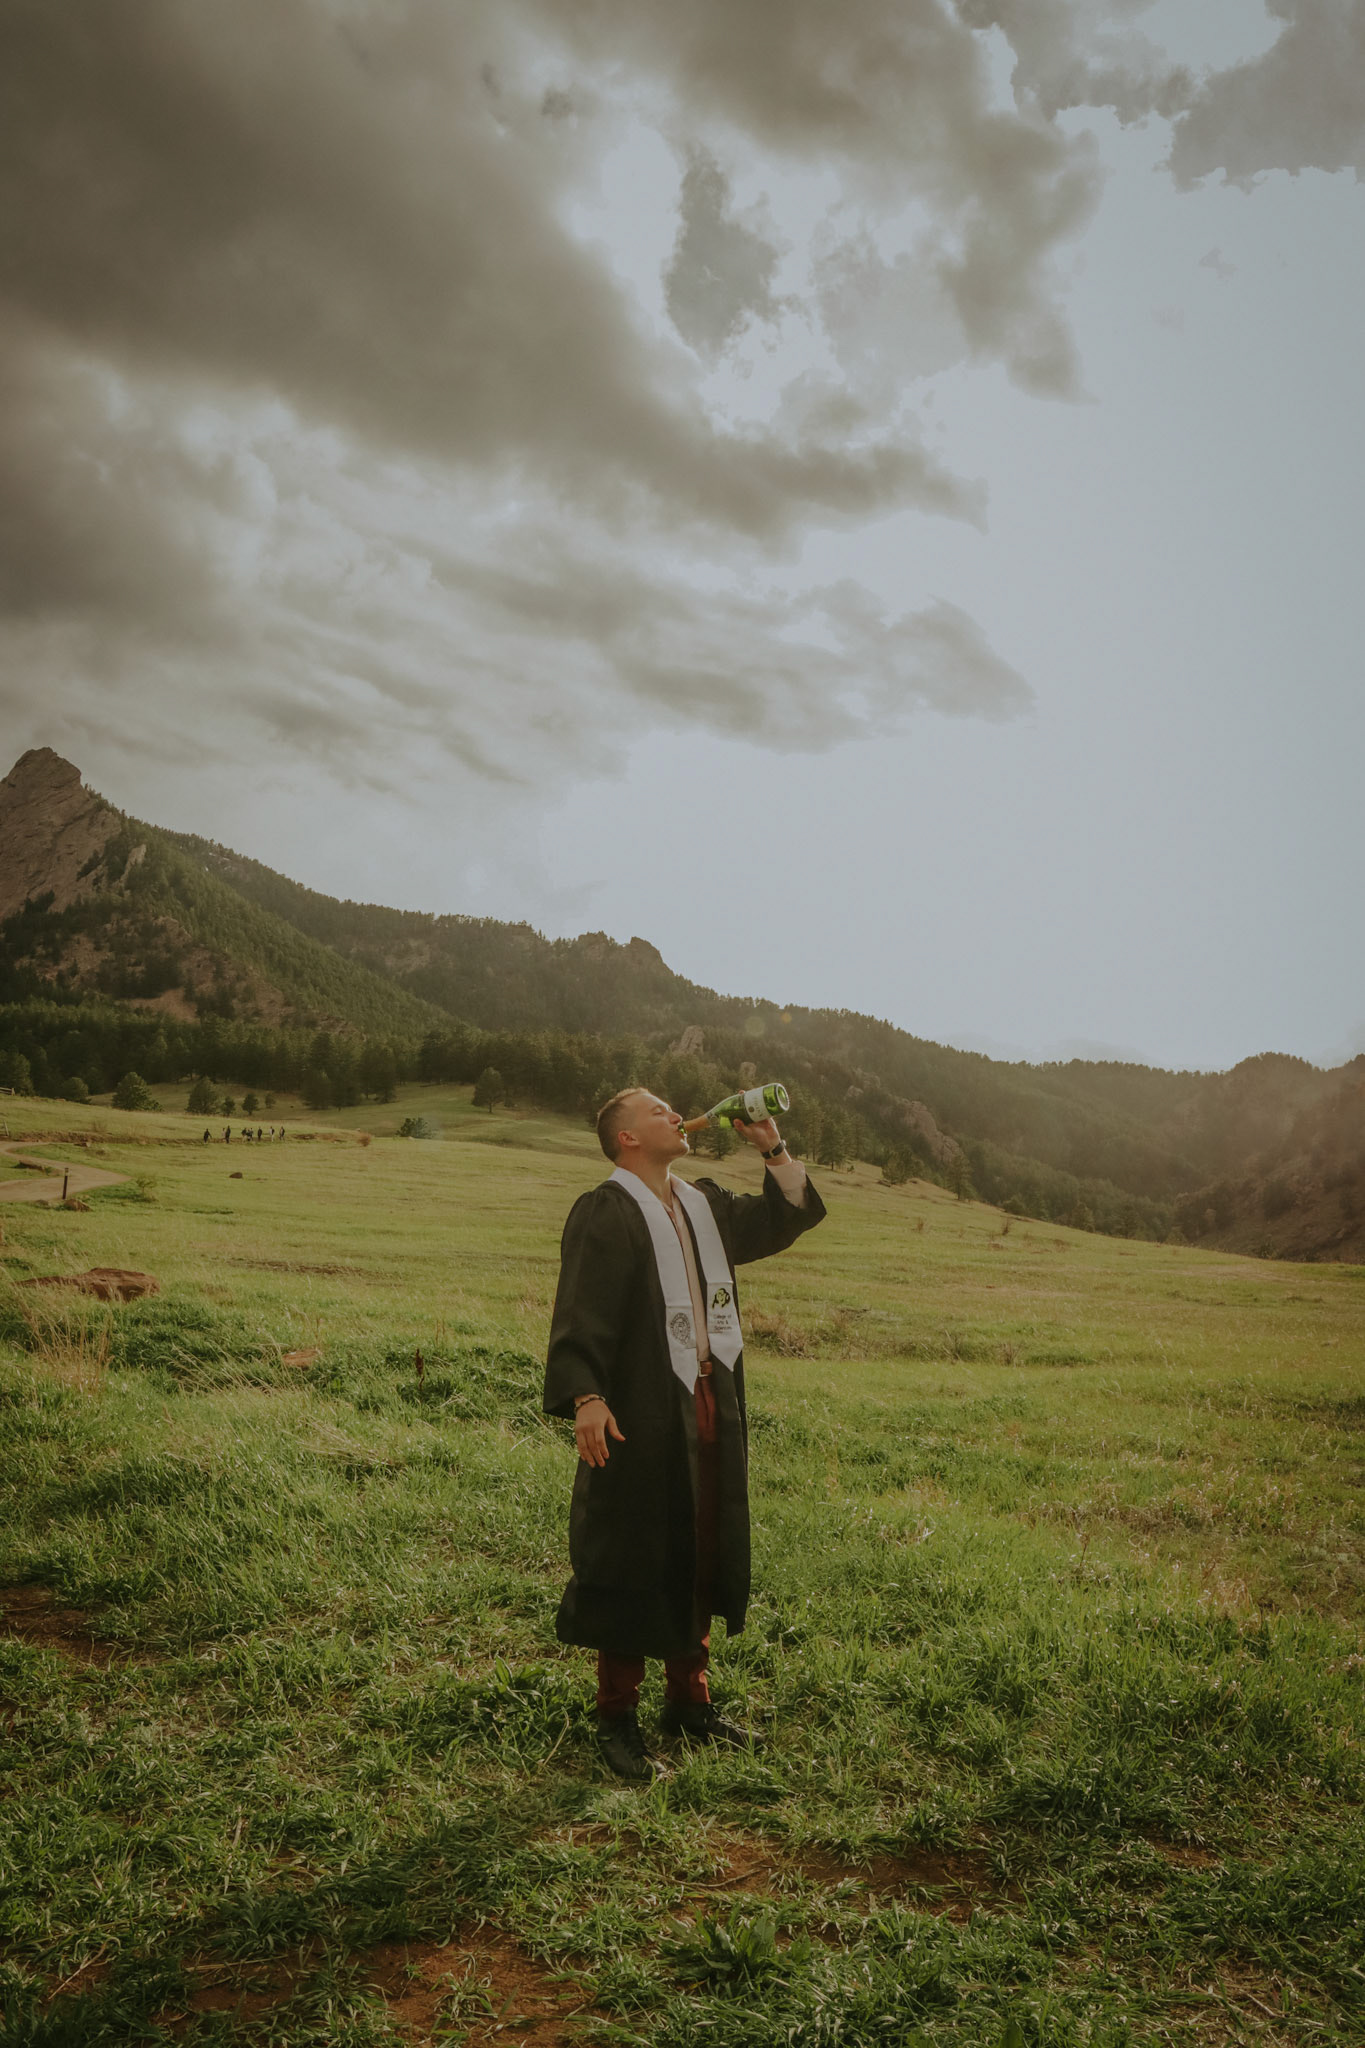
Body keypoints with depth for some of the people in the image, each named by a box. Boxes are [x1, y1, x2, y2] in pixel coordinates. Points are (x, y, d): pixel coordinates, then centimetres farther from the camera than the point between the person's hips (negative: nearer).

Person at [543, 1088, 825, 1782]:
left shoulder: (704, 1204, 13)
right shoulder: (602, 1213, -11)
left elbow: (784, 1219, 22)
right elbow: (579, 1311, -18)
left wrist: (773, 1150, 10)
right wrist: (584, 1397, -28)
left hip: (709, 1407, 8)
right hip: (641, 1415, -8)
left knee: (701, 1554, 16)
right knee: (634, 1560, 1)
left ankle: (688, 1699, 32)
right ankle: (617, 1718, 16)